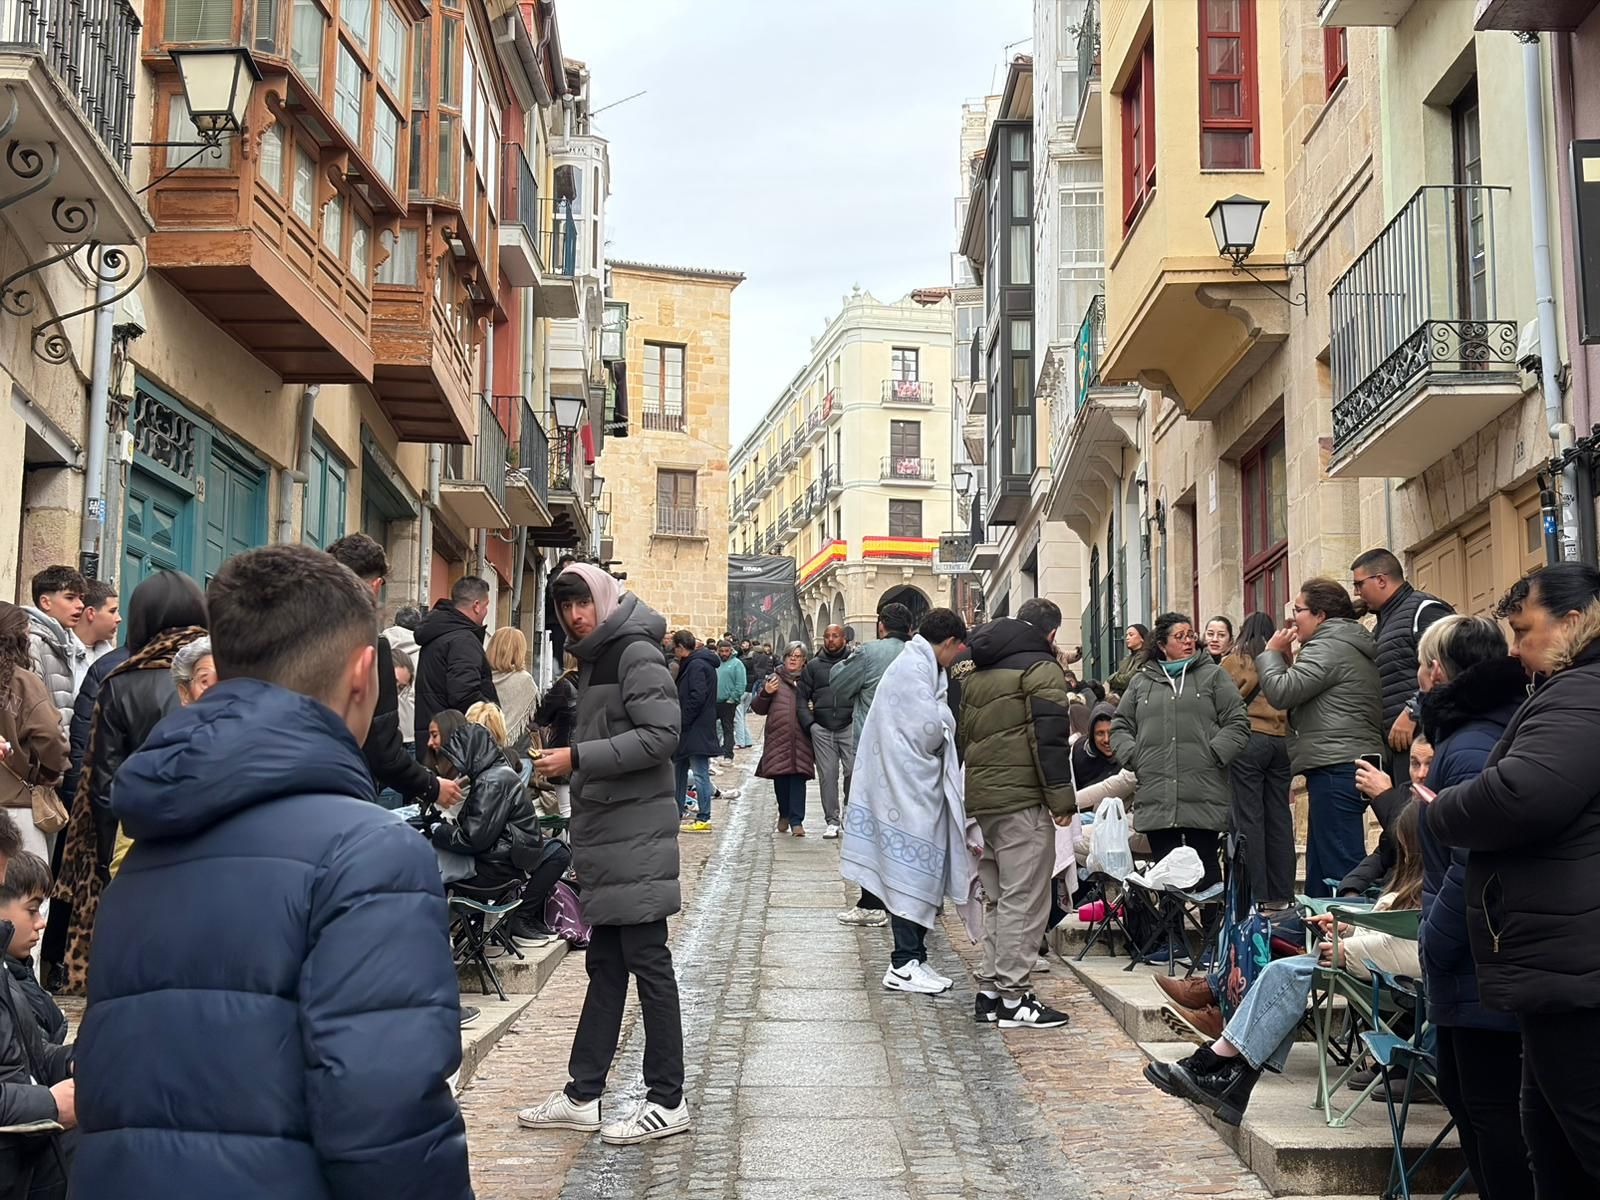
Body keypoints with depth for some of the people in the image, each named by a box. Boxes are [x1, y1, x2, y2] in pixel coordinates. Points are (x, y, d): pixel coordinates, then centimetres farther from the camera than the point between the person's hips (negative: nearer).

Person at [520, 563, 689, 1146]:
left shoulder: (636, 653, -11)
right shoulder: (596, 657, 18)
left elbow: (661, 735, -20)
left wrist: (578, 757, -19)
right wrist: (564, 761, 12)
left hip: (636, 831, -9)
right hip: (606, 830, 9)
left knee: (647, 961, -4)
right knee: (605, 963, 12)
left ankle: (667, 1101, 3)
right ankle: (582, 1096, 17)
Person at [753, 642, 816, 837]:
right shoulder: (774, 679, 11)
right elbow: (759, 709, 10)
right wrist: (765, 693, -7)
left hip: (801, 738, -1)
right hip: (778, 737, 1)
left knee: (798, 777, -7)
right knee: (780, 777, 5)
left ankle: (796, 821, -5)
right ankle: (784, 814, 26)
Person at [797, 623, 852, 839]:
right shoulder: (813, 666, 12)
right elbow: (801, 696, 12)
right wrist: (809, 723, 1)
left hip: (849, 727, -2)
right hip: (822, 729, 2)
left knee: (853, 770, -10)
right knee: (827, 775, 3)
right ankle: (831, 821, 10)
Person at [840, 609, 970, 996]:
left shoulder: (918, 664, 18)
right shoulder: (914, 667, -14)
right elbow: (929, 729, -21)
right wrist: (947, 723, -2)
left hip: (916, 786, 10)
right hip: (910, 786, -10)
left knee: (920, 872, 12)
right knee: (913, 872, -7)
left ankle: (910, 959, 16)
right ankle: (905, 964, -4)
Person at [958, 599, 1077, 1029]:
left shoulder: (977, 674, 19)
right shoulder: (1041, 669, -7)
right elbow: (1049, 739, -14)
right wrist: (1062, 799, -12)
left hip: (979, 797, 8)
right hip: (1023, 800, -8)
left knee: (996, 897, 16)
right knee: (1023, 899, -5)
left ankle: (990, 988, 17)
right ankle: (1013, 997, -5)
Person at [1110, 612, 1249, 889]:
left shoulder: (1214, 675, 10)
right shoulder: (1141, 681, 16)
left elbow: (1238, 724, 4)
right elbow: (1119, 728, 18)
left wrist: (1214, 755, -8)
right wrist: (1135, 757, 1)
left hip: (1204, 800, -2)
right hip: (1155, 801, 2)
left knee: (1206, 870, 0)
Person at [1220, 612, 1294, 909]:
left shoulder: (1235, 661, 0)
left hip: (1248, 740, -4)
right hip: (1281, 740, 4)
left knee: (1249, 818, -2)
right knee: (1280, 817, 8)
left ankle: (1256, 895, -4)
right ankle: (1281, 894, 12)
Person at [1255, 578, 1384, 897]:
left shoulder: (1328, 647, -9)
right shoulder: (1351, 647, 24)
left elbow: (1282, 693, -15)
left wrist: (1272, 653, 1)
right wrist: (1286, 658, 17)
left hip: (1335, 768, -11)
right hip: (1352, 765, 11)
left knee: (1340, 862, -13)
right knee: (1320, 865, 14)